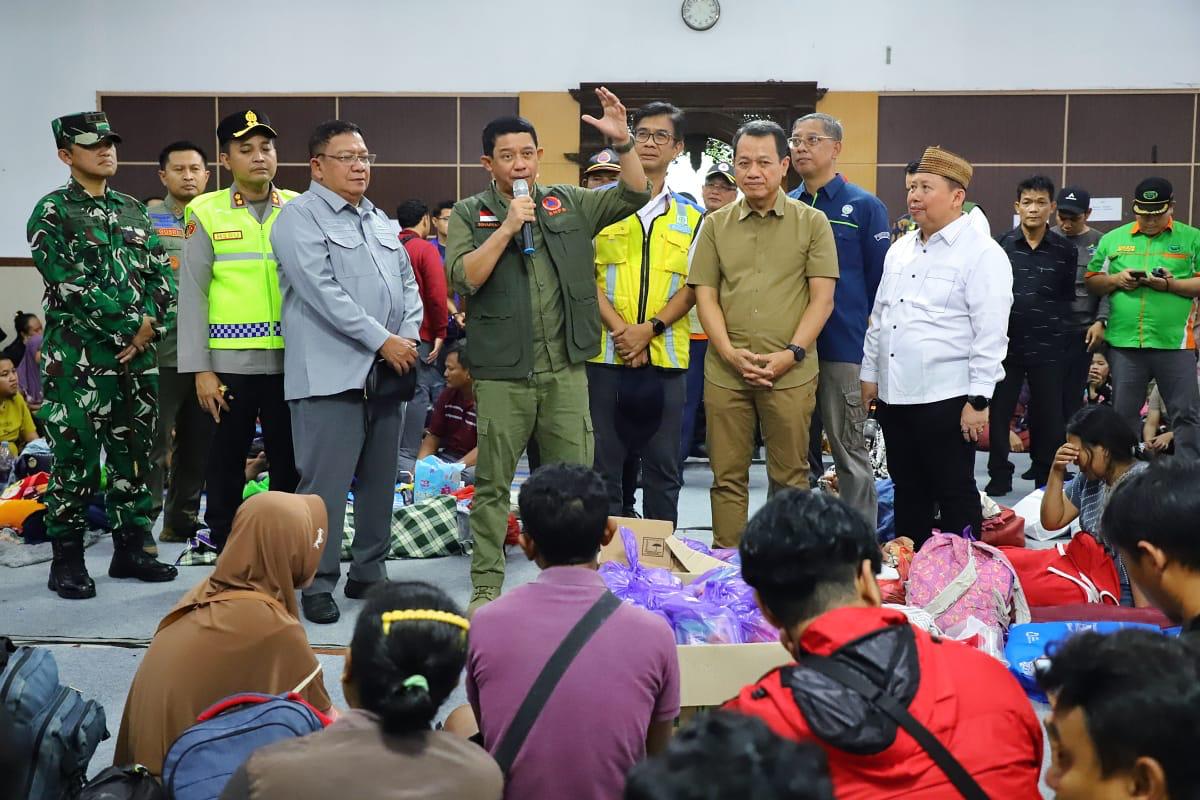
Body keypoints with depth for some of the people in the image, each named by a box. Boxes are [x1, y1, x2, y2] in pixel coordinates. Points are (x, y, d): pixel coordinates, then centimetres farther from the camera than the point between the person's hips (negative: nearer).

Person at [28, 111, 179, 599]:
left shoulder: (133, 211, 15)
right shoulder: (51, 213, -2)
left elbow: (161, 276, 10)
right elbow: (70, 283, -13)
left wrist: (151, 325, -7)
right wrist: (131, 324, -14)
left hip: (138, 356, 6)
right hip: (78, 359, -5)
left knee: (133, 454, 9)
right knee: (75, 459, -3)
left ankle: (130, 549, 19)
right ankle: (67, 560, 6)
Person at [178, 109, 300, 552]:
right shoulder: (206, 212, 0)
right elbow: (192, 294, -1)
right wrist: (200, 368, -6)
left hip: (290, 359, 2)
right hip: (231, 361, -2)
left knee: (291, 460, 9)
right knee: (226, 460, 6)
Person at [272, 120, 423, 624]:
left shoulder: (379, 221, 20)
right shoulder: (299, 218, -5)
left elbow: (408, 284, 19)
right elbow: (323, 291, -16)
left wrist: (408, 338, 0)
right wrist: (382, 341, -16)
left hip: (386, 373, 8)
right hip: (330, 373, -7)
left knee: (379, 480, 11)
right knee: (326, 483, -7)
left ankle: (369, 573, 22)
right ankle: (318, 584, 2)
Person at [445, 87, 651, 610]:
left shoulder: (568, 204, 9)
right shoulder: (469, 215, 2)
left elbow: (635, 195, 4)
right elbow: (464, 277, -11)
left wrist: (622, 142, -11)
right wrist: (507, 227, -15)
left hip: (566, 370, 2)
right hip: (502, 373, -2)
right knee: (493, 483, 5)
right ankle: (486, 584, 16)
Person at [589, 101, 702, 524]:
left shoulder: (691, 217, 11)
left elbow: (692, 286, 4)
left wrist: (650, 328, -11)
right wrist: (619, 329, -12)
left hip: (666, 357, 1)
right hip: (605, 354, -1)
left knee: (663, 470, 6)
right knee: (603, 465, 3)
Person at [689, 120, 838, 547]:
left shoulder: (811, 222, 4)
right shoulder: (715, 225, 10)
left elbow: (822, 298, 0)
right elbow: (705, 296, 7)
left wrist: (790, 354, -11)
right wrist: (730, 353, -8)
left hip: (791, 372, -2)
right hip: (725, 372, 2)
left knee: (790, 477, 4)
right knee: (727, 478, 7)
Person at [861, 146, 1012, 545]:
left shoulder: (982, 254, -10)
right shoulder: (900, 250, 13)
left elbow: (990, 335, -14)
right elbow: (878, 316, 20)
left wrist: (978, 400, -17)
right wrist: (869, 374, 16)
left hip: (946, 400, -7)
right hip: (894, 395, 7)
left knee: (955, 497, 3)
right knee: (908, 494, 16)